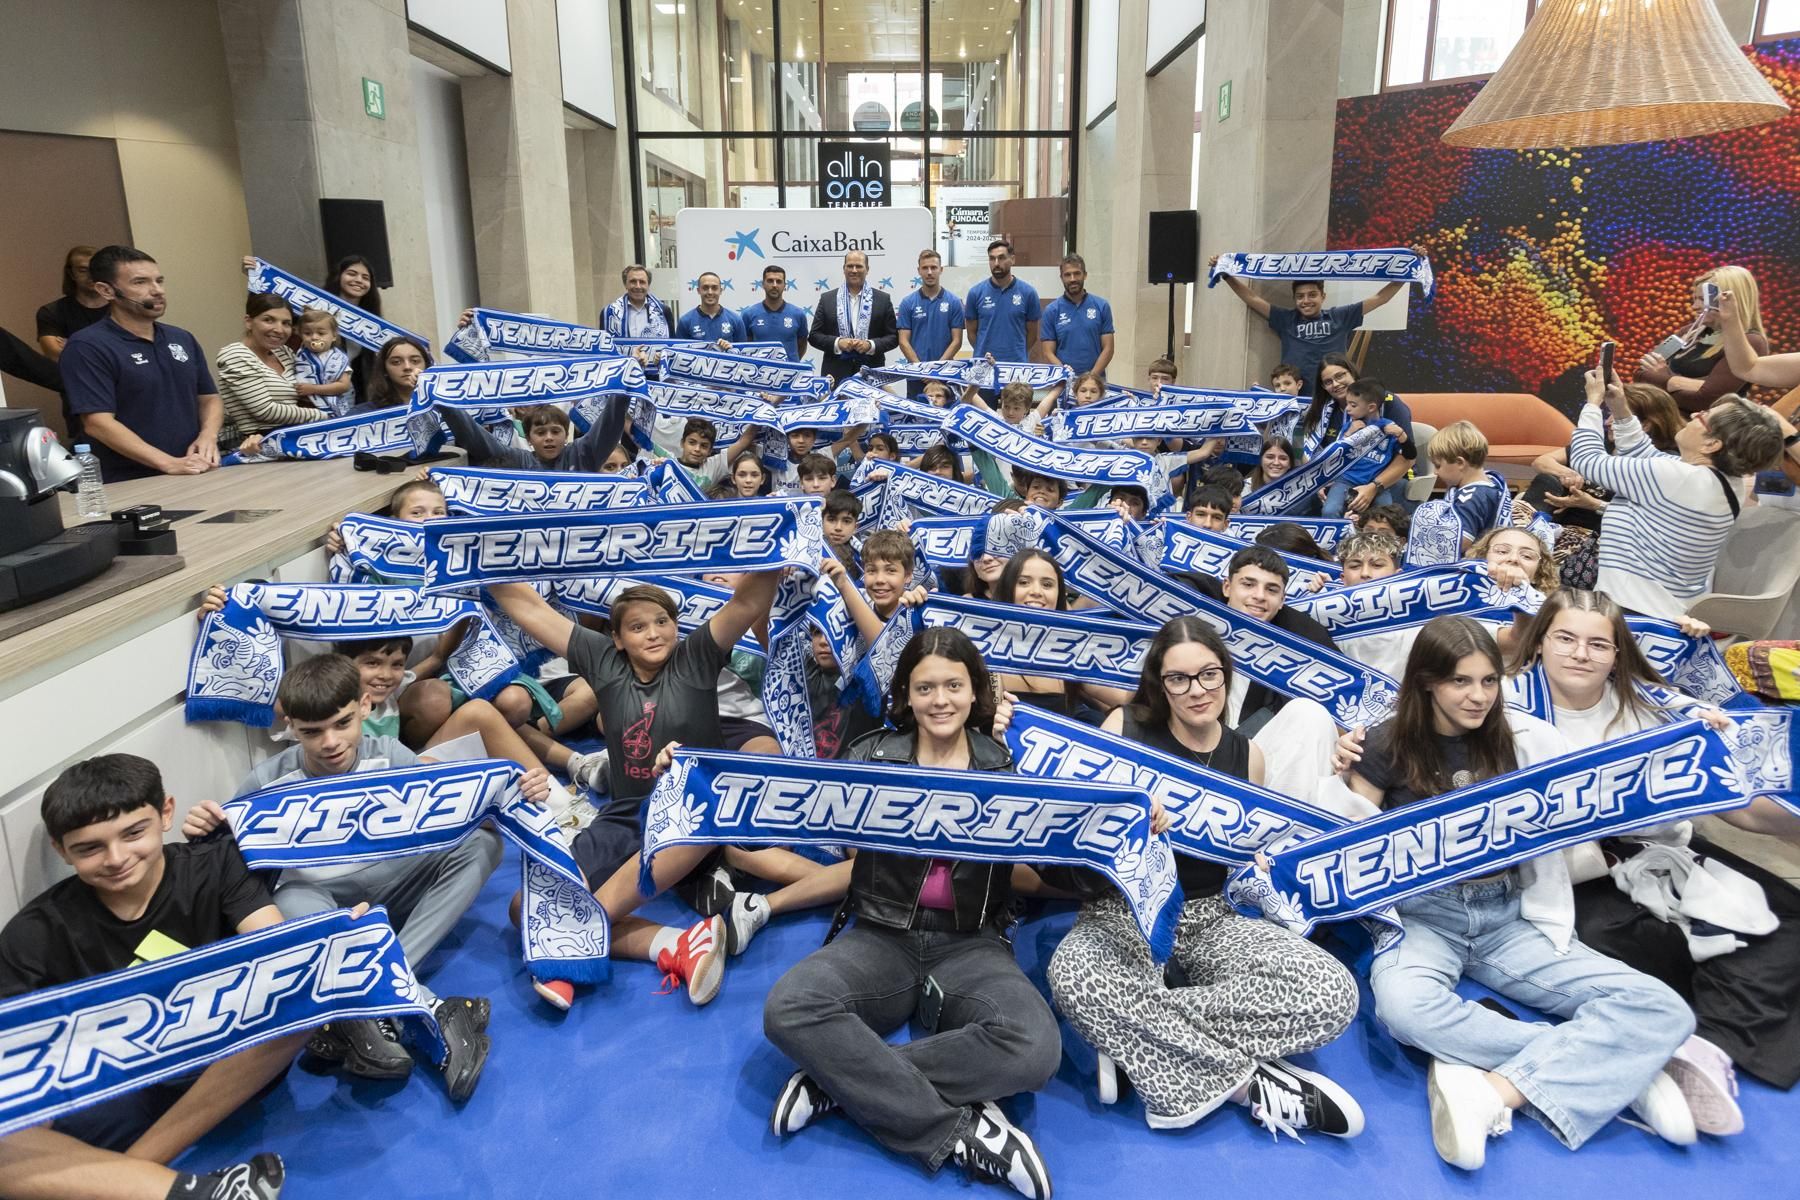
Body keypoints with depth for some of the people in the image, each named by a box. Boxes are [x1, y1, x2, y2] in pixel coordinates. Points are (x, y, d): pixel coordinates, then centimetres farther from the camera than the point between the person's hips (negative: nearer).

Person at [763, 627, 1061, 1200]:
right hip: (882, 936, 0)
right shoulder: (871, 754, 5)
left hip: (971, 944, 0)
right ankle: (957, 1128, -23)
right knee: (787, 1009, -30)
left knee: (1034, 1048, -31)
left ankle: (845, 1080, -19)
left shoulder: (1008, 766, 5)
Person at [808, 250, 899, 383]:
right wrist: (837, 343, -10)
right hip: (836, 374, 0)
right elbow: (814, 335, 7)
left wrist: (871, 345, -12)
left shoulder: (883, 299, 7)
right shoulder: (827, 298, 9)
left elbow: (893, 337, 6)